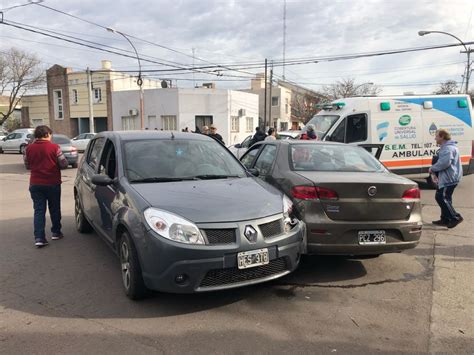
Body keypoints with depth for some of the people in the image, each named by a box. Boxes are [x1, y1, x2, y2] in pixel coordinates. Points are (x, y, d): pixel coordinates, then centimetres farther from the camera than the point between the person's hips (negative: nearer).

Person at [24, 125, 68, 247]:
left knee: (39, 210, 4)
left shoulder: (29, 148, -1)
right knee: (54, 209, 15)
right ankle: (56, 232, 27)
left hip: (35, 184, 2)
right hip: (52, 183, -2)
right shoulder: (54, 147, -11)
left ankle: (39, 238, -4)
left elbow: (27, 165, 10)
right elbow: (64, 164, -9)